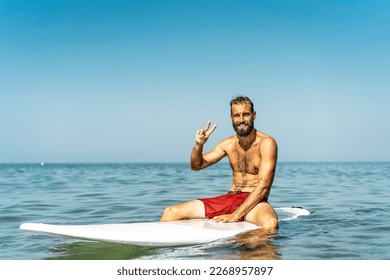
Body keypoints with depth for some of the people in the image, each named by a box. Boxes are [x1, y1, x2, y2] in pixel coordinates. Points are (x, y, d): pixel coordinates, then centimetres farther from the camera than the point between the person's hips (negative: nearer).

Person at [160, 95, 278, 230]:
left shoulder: (266, 143, -9)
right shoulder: (228, 144, 8)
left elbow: (263, 185, -17)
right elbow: (197, 165, 15)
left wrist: (235, 215, -24)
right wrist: (198, 145, -8)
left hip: (254, 201, -5)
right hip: (229, 198, 5)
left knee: (270, 223, -42)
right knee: (170, 212, -4)